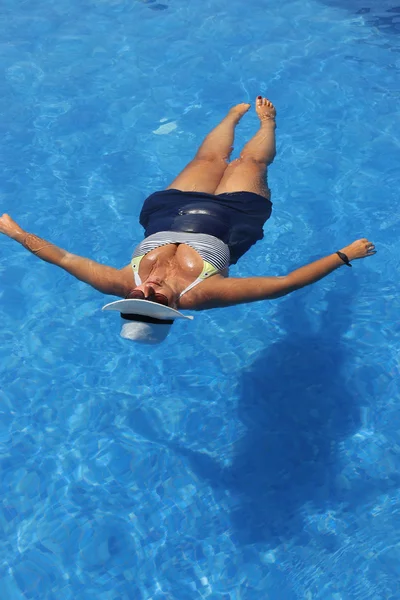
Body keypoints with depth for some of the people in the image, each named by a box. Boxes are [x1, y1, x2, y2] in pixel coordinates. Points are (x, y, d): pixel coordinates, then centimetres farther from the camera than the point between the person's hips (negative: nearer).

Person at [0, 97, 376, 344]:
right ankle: (266, 121, 54)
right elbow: (284, 284, -42)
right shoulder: (200, 295, -43)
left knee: (211, 159, 22)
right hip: (225, 224, -2)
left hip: (168, 216, 3)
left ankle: (236, 113, 57)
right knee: (249, 162, 17)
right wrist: (344, 255, -41)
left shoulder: (123, 285, -36)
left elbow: (61, 257, -24)